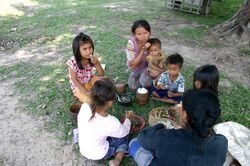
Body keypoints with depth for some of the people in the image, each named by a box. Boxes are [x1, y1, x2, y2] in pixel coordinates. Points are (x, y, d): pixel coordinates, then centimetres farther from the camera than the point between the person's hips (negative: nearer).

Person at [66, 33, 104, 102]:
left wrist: (96, 63, -33)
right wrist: (86, 92, -25)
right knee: (89, 100, -23)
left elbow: (101, 74, -14)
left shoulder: (92, 58, -15)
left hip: (90, 81, 4)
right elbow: (74, 79, -18)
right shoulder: (72, 62, -27)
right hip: (78, 86, -4)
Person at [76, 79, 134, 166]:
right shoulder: (111, 122, -34)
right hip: (98, 155, -5)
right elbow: (124, 132, -12)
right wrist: (128, 118, 7)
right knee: (124, 136, 14)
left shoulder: (84, 106, -23)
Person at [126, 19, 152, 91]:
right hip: (136, 69, 2)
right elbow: (133, 65, -23)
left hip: (148, 67, -1)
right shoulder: (131, 43, -23)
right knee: (133, 87, -12)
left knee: (145, 82, -29)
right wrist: (142, 51, -33)